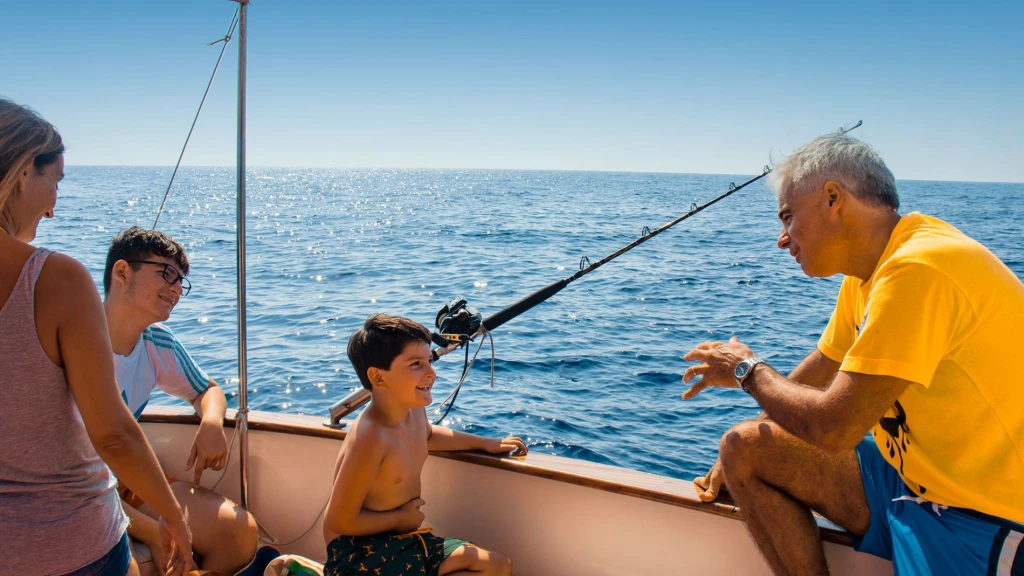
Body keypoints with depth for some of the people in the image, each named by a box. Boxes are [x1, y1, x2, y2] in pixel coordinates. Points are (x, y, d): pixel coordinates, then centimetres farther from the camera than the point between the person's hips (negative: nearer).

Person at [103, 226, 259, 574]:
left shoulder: (158, 343, -1)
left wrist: (212, 422, -10)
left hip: (126, 483, 7)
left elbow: (208, 390, 17)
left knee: (241, 529, -11)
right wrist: (153, 532, -25)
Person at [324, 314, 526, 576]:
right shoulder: (370, 438, -29)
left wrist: (485, 443, 24)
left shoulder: (414, 408, -2)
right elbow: (340, 522, -25)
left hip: (401, 541, 9)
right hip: (359, 553, -9)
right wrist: (401, 518, -12)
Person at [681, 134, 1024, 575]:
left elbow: (832, 429, -26)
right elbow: (814, 376, 15)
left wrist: (748, 370, -8)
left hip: (986, 526, -8)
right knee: (744, 446, 0)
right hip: (910, 479, 8)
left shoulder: (917, 270, -24)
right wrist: (736, 455, 13)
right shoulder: (870, 268, 5)